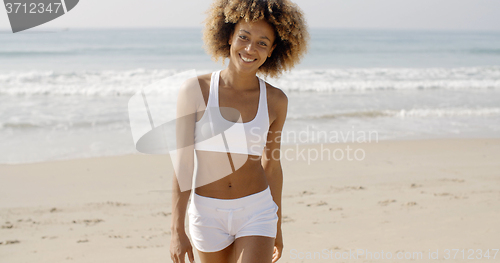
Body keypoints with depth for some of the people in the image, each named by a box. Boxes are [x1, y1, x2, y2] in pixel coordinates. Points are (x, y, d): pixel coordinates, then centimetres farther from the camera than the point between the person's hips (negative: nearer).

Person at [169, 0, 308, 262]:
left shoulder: (275, 100, -4)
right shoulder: (195, 90, -11)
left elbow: (271, 164, 8)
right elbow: (182, 162, -11)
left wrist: (277, 227, 15)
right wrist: (177, 230, -13)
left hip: (256, 213, 0)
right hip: (208, 214, 0)